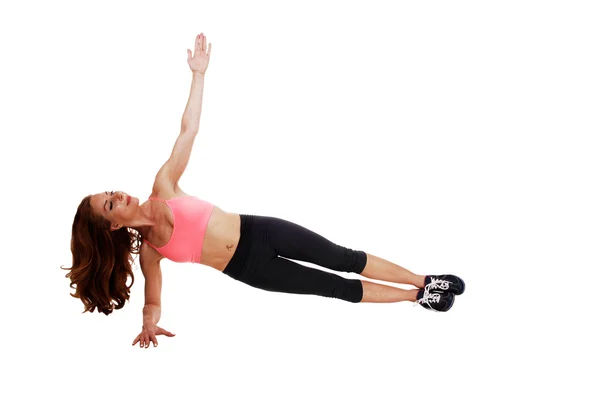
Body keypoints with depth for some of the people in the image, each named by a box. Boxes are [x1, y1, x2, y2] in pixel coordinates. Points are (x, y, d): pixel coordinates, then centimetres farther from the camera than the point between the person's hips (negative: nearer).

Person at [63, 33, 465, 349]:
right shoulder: (147, 251, -7)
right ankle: (417, 297, 16)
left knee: (344, 259, 1)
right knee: (339, 287, 2)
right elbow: (153, 299, 5)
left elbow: (188, 131, -5)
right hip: (248, 268, -2)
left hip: (257, 230, 2)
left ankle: (424, 282, 15)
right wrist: (149, 324, -15)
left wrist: (199, 74, -8)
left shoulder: (162, 188, -4)